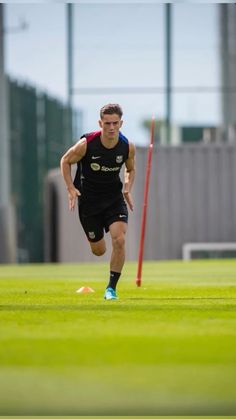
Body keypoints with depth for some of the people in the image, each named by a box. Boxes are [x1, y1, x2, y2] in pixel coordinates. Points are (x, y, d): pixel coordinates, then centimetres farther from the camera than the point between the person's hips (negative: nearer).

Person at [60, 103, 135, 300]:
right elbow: (65, 161, -2)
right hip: (88, 200, -1)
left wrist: (127, 189, -5)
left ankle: (111, 288, -6)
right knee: (99, 250, 6)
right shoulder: (86, 144, -19)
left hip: (115, 198, 1)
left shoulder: (128, 146, -10)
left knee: (119, 240, -20)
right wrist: (71, 188, -11)